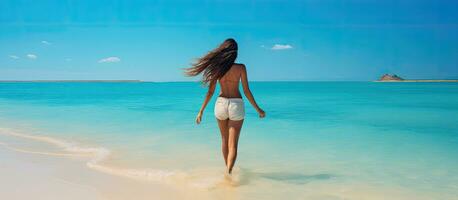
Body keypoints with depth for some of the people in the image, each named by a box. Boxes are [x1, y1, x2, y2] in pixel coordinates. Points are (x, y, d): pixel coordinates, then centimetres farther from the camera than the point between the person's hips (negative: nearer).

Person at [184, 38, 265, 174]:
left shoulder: (217, 68, -4)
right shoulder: (241, 67, -10)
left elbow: (210, 92, -3)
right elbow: (246, 91, -8)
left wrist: (201, 111, 5)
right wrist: (258, 109, 4)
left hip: (221, 104, 3)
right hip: (236, 105, -3)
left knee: (224, 140, 22)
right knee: (233, 144, 1)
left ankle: (228, 170, 37)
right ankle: (229, 173, -13)